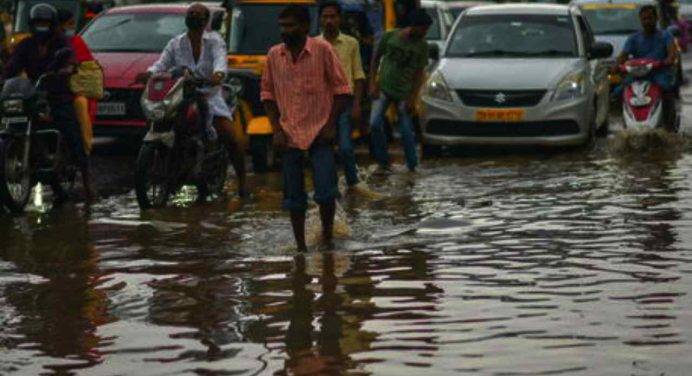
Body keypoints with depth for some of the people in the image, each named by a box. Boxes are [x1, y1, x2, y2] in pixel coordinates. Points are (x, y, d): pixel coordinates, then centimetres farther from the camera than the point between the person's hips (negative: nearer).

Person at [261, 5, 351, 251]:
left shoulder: (322, 50, -8)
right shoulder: (274, 55, 2)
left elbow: (342, 89, -4)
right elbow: (268, 94, 11)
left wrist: (331, 125, -10)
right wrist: (277, 130, 1)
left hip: (319, 132, -3)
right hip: (289, 136, 3)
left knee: (325, 192, -10)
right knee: (294, 198, 6)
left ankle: (327, 235, 14)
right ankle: (301, 247, 17)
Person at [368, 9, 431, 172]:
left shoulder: (421, 46, -2)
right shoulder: (390, 36, -4)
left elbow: (419, 73, 1)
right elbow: (376, 59, 5)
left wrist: (413, 98, -6)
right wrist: (373, 84, -2)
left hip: (404, 92, 0)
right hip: (383, 89, 0)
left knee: (407, 131, -2)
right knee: (375, 124, -14)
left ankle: (412, 166, 9)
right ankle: (383, 162, -2)